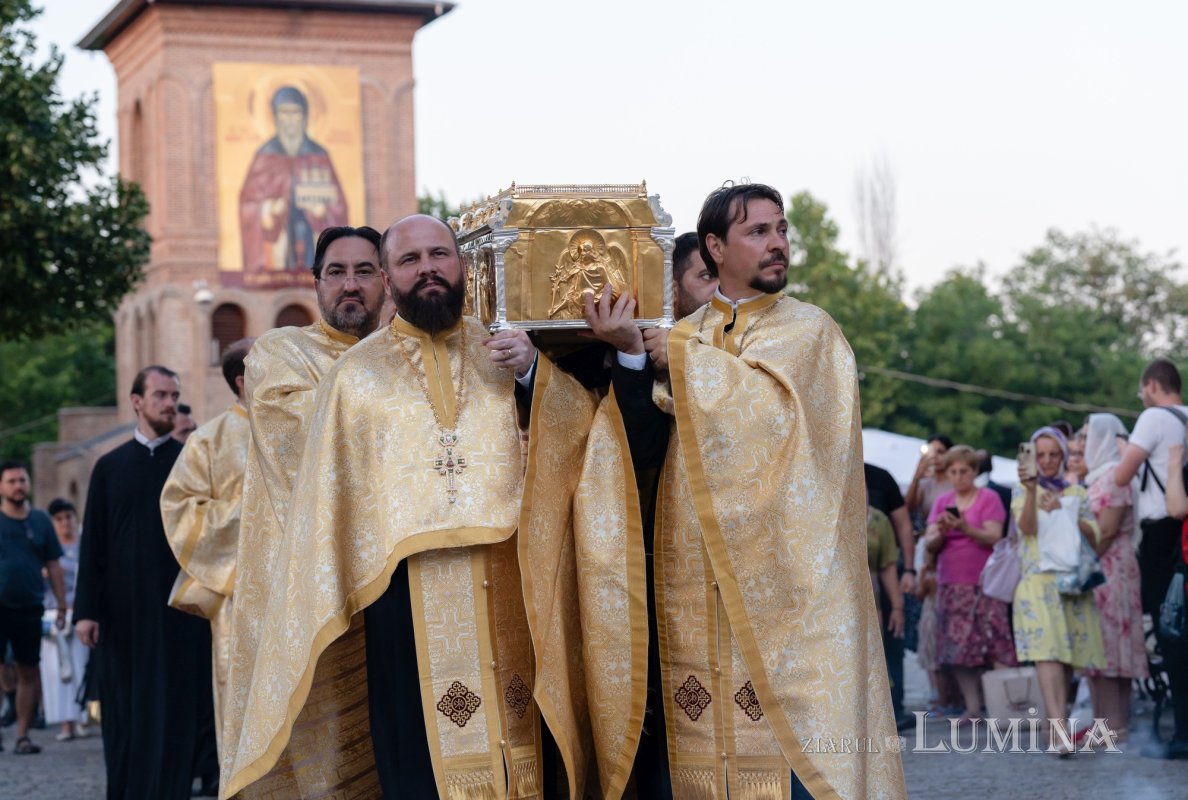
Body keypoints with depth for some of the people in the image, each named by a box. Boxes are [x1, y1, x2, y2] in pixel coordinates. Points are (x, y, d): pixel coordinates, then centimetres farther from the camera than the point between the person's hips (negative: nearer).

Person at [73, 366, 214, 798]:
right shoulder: (110, 467, 8)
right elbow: (93, 544, 6)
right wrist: (86, 609, -2)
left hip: (180, 611, -1)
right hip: (124, 613, 1)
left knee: (174, 716, -3)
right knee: (125, 716, 6)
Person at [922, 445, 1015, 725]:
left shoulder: (988, 498, 1)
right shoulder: (942, 502, 13)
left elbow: (994, 538, -8)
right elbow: (929, 545, 8)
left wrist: (966, 527, -23)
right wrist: (940, 533, -14)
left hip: (983, 584, -4)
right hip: (951, 585, 4)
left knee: (996, 647, -9)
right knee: (958, 647, -1)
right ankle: (972, 707, 4)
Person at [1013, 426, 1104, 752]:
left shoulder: (1077, 493, 16)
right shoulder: (1023, 491, 9)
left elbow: (1093, 536, 7)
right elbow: (1026, 528, -9)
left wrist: (1064, 512, -7)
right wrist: (1031, 491, -24)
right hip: (1038, 579, -4)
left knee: (1068, 651, 0)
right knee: (1047, 648, -19)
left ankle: (1056, 716, 12)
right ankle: (1058, 726, -30)